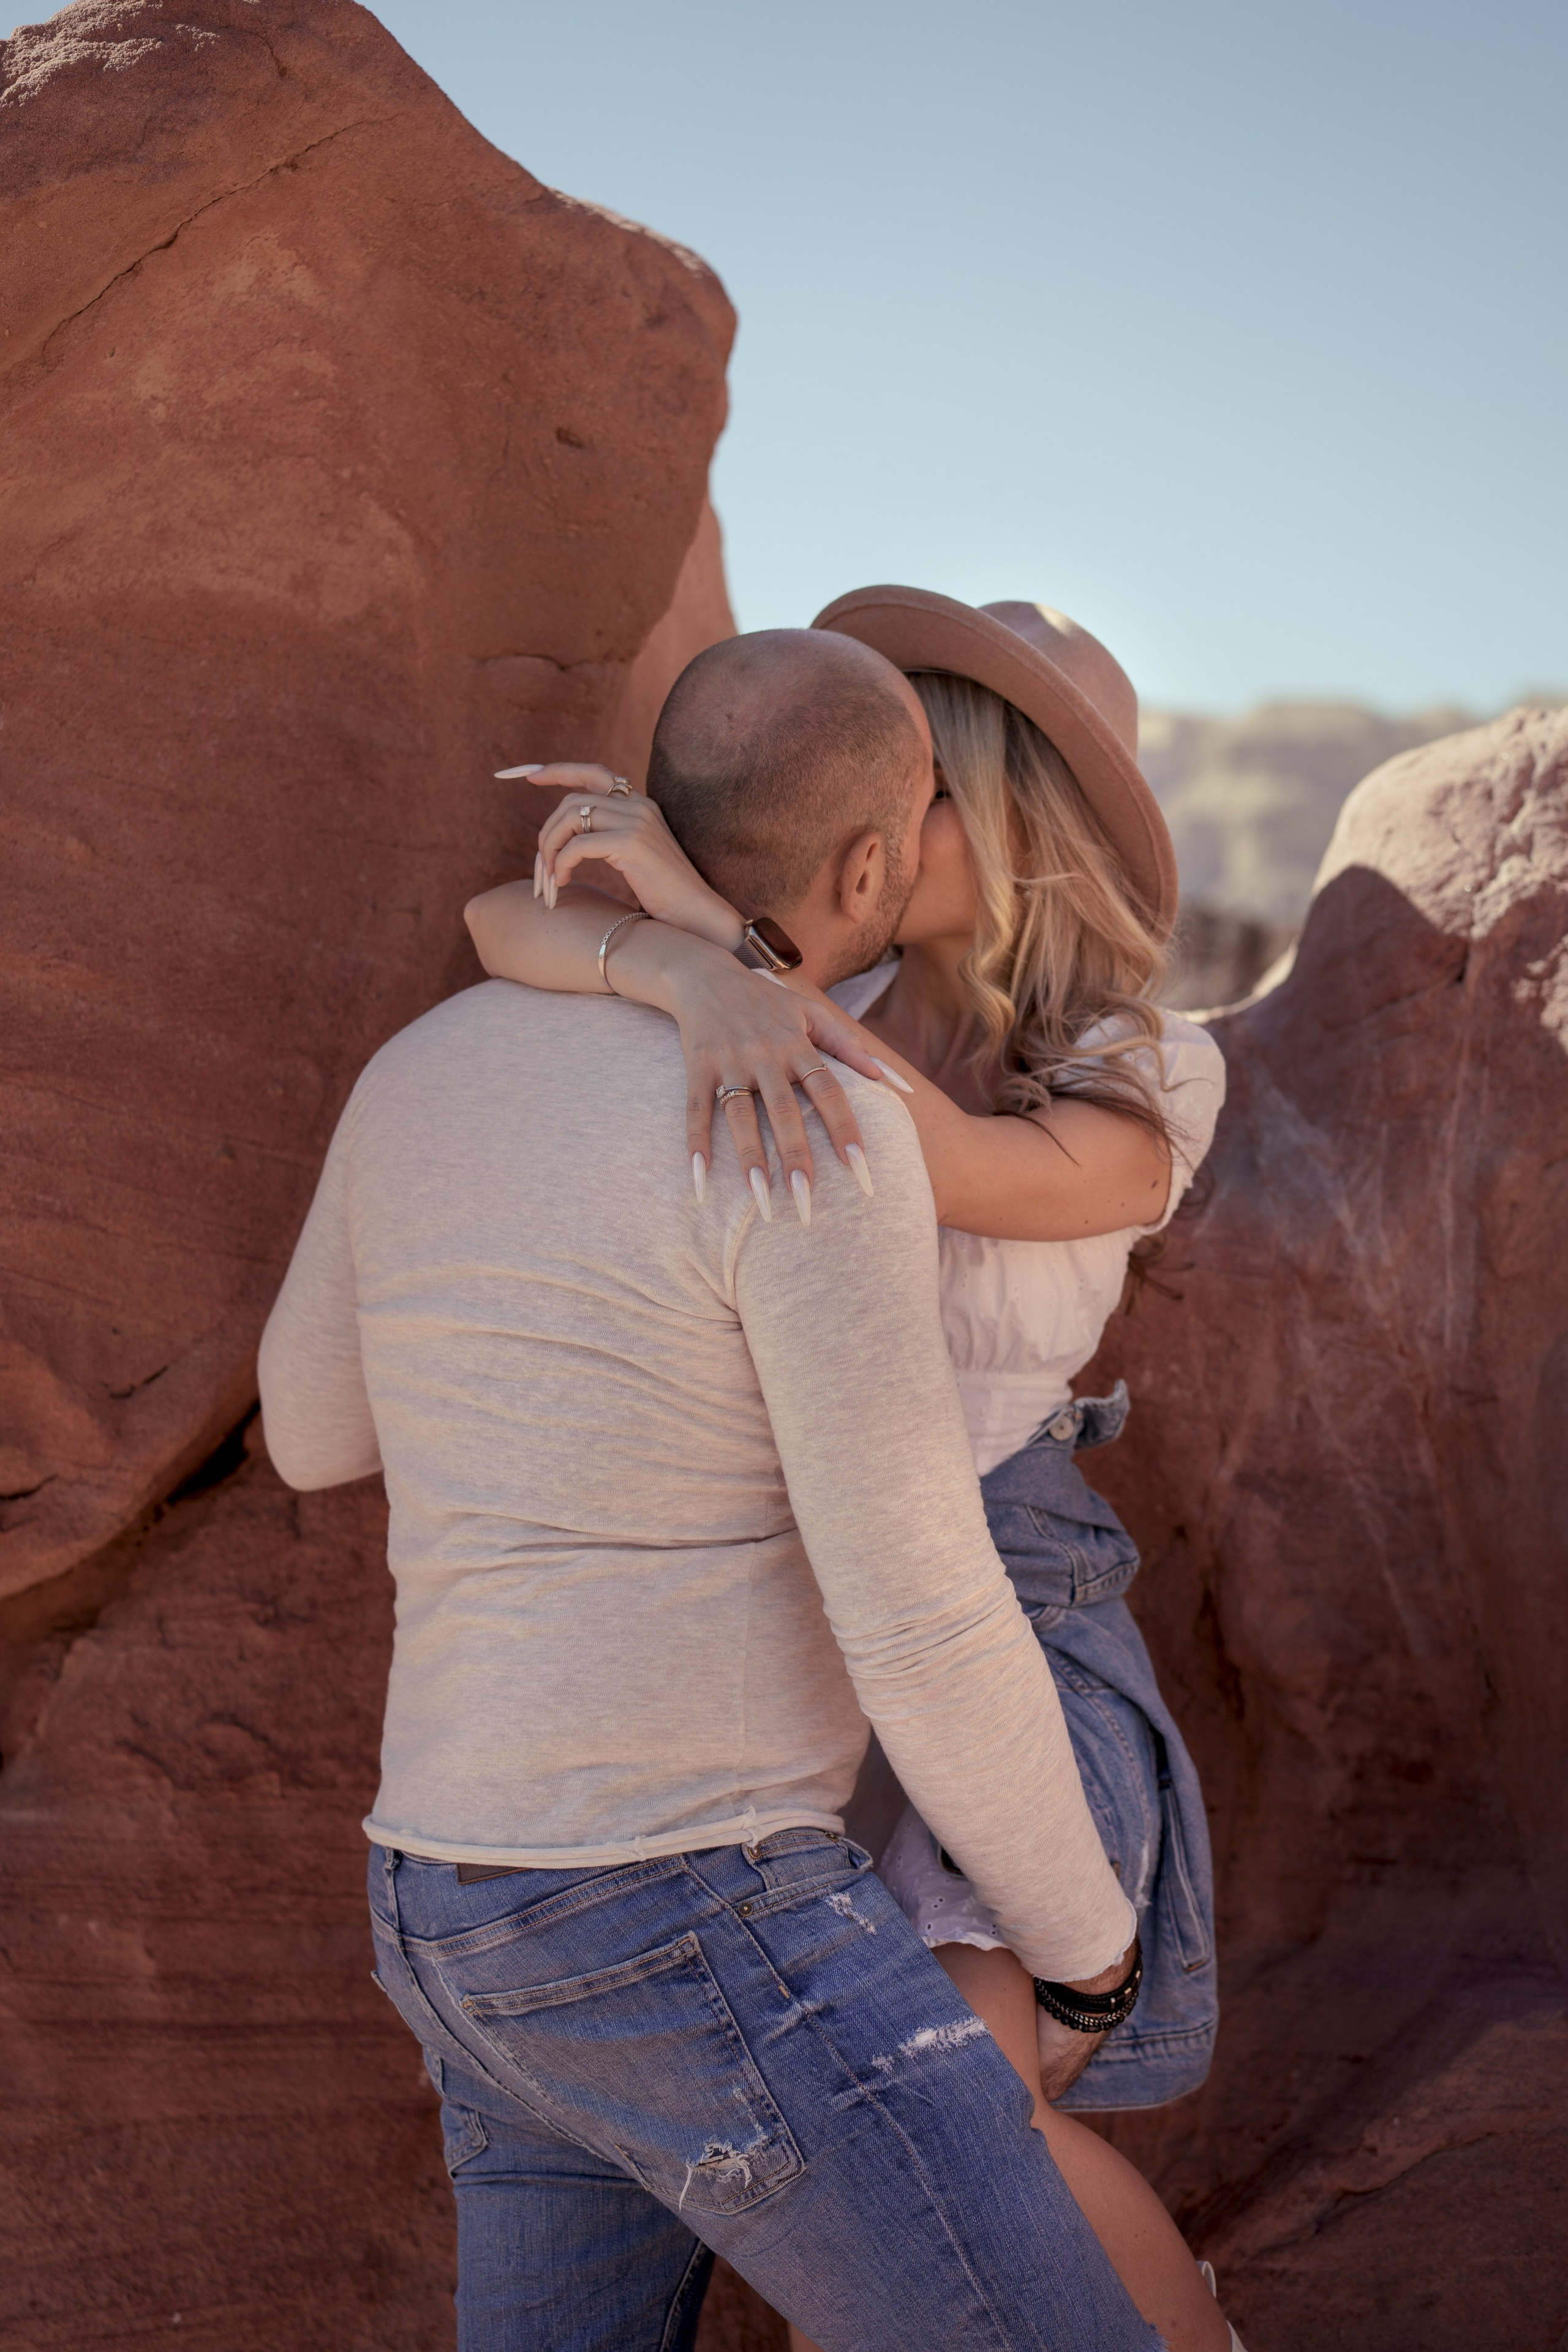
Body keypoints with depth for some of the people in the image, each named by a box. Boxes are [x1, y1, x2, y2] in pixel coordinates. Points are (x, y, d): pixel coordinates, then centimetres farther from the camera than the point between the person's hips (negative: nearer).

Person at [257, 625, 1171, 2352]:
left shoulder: (431, 1071, 8)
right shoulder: (819, 1137, -18)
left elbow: (316, 1429, 23)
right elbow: (928, 1636, -17)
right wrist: (1081, 1928, 2)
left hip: (487, 1913, 9)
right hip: (691, 1938, -8)